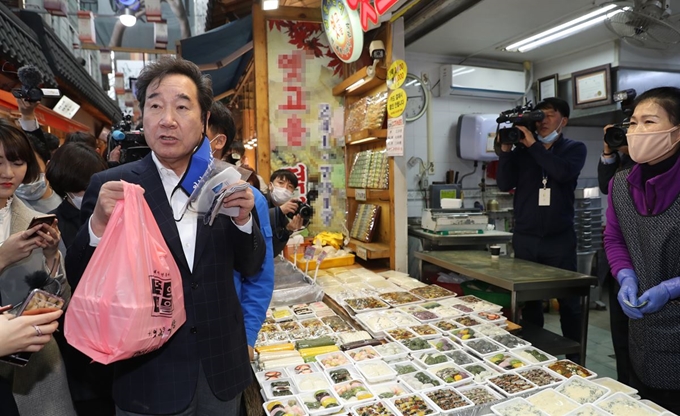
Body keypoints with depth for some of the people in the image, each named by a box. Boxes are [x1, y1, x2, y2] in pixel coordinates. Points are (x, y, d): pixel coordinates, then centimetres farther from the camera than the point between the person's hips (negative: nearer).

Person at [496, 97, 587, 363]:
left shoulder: (574, 149, 6)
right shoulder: (522, 151, 10)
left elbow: (563, 172, -16)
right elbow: (505, 184, -2)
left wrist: (533, 144, -13)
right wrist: (506, 149, -10)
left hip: (560, 238, -1)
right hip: (525, 238, 2)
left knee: (568, 302, 3)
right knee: (528, 300, 7)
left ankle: (574, 358, 17)